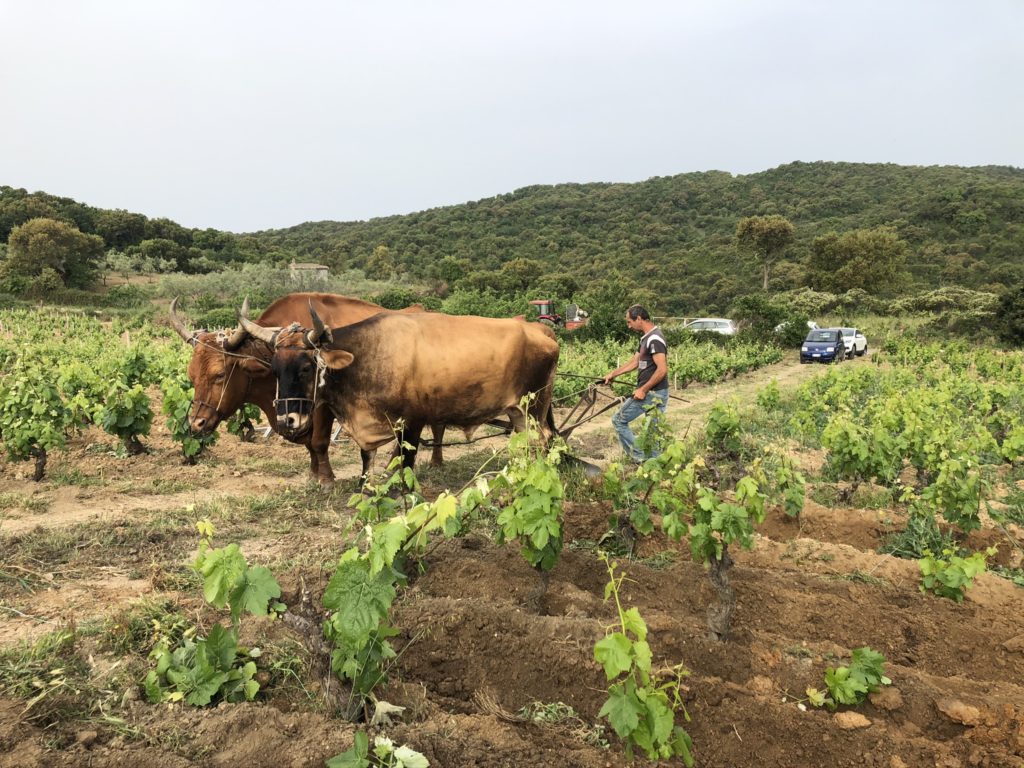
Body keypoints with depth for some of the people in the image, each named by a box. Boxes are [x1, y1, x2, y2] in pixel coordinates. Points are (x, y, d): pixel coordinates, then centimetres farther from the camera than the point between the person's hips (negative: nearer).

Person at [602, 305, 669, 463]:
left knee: (619, 420, 2)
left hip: (652, 393, -9)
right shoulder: (646, 337, 14)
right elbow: (634, 362, 24)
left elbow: (662, 370, -23)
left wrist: (643, 390, -19)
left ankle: (639, 457, 3)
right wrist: (612, 374, 25)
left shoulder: (654, 339, -17)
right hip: (653, 393, 9)